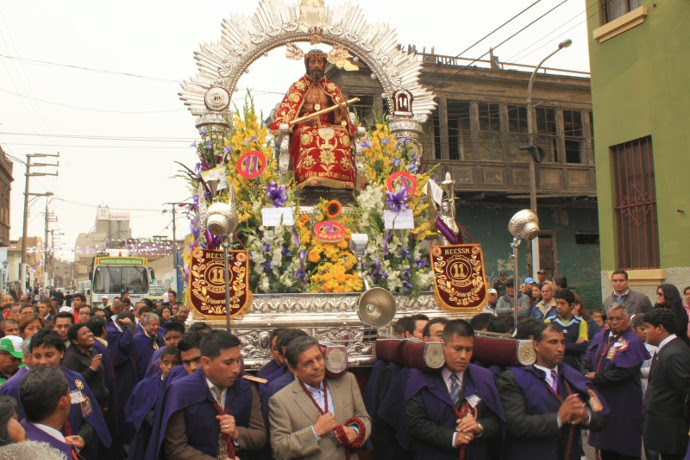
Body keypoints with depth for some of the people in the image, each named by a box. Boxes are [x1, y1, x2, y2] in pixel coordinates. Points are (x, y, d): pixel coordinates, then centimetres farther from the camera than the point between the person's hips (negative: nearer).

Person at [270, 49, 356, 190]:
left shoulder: (332, 88, 20)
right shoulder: (298, 87, 15)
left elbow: (339, 118, 14)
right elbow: (286, 112, 4)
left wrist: (343, 113, -12)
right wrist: (304, 121, -16)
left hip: (327, 128, 2)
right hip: (305, 127, -2)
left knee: (342, 135, -32)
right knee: (307, 136, -38)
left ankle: (338, 178, -40)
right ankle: (310, 178, -49)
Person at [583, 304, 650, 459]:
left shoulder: (633, 342, -10)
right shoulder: (600, 339, 9)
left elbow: (624, 372, -20)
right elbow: (586, 362, 10)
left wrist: (597, 378, -15)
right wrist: (588, 376, -11)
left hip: (623, 403, -6)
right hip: (601, 398, 6)